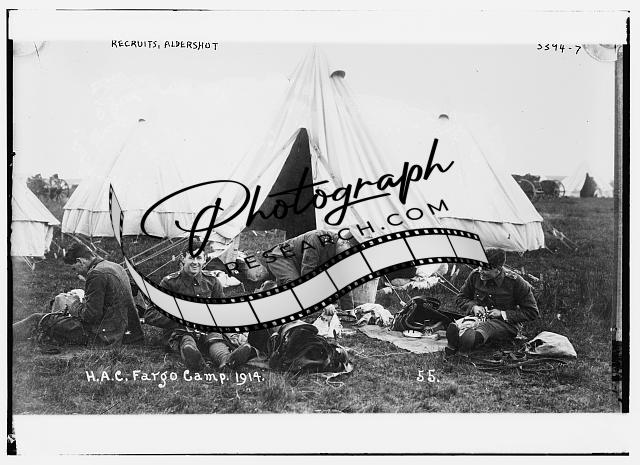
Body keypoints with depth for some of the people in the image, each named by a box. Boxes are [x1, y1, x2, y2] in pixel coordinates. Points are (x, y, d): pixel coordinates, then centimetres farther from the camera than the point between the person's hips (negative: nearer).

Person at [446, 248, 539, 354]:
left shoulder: (514, 281, -12)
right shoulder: (476, 275, -1)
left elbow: (532, 312, -6)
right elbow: (460, 298, 15)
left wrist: (503, 314, -14)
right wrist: (473, 307, -8)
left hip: (506, 323, -3)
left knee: (487, 327, -41)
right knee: (457, 325, -33)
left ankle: (476, 337, -74)